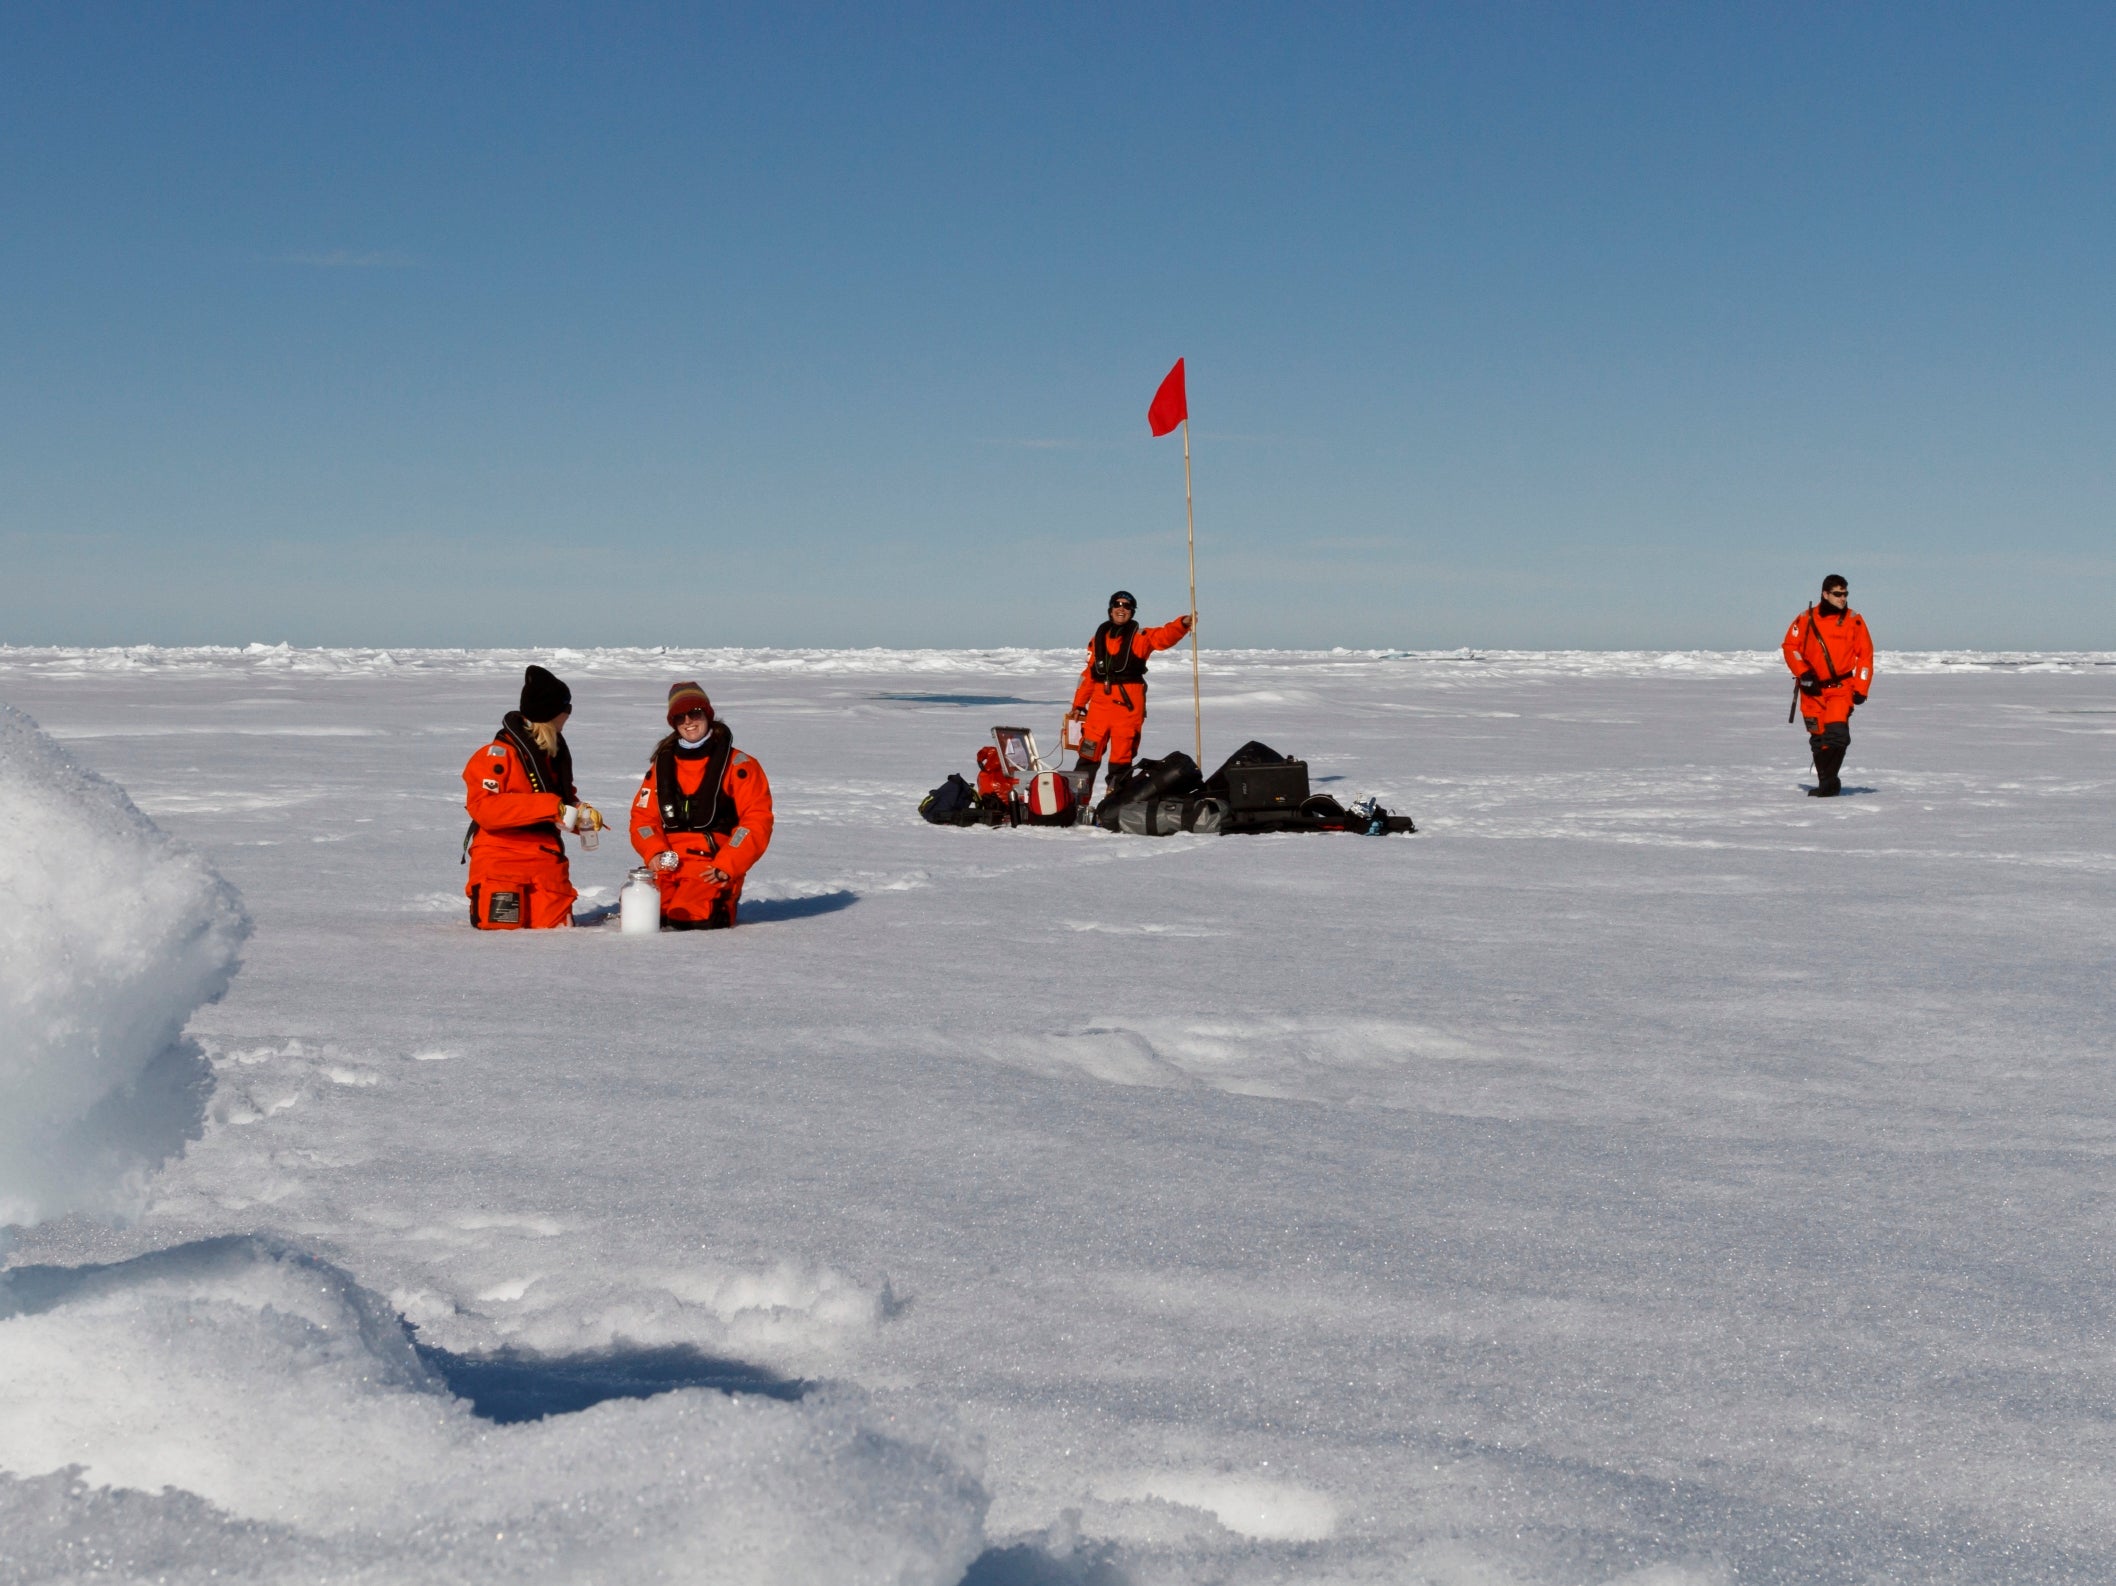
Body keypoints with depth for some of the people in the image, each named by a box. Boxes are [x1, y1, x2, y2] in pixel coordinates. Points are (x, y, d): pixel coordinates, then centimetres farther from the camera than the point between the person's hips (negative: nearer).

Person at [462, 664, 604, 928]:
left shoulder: (555, 753, 14)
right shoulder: (497, 755, -12)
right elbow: (484, 807, -24)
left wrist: (581, 813, 1)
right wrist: (550, 807, -27)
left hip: (546, 859, 6)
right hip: (501, 855, -6)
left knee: (557, 927, -4)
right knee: (502, 926, -14)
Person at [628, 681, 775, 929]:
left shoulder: (738, 765, 3)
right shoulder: (662, 765, 17)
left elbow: (757, 820, -3)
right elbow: (643, 816, 16)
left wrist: (726, 866, -13)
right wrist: (655, 852, -5)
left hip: (712, 868, -4)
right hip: (666, 865, 4)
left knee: (690, 919, -27)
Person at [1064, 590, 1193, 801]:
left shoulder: (1140, 637, 4)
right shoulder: (1099, 638, 15)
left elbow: (1164, 636, -15)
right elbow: (1089, 674, 17)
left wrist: (1182, 624, -35)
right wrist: (1079, 705, 15)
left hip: (1129, 704, -3)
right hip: (1100, 703, 3)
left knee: (1122, 757, 1)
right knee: (1088, 754, 5)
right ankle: (1077, 800, 13)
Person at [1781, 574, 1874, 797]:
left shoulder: (1854, 620, 1)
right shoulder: (1806, 619, 1)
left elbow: (1865, 655, 3)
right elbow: (1791, 646, 6)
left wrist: (1860, 689, -3)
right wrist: (1802, 672, -8)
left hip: (1841, 687, -2)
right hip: (1813, 689, 2)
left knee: (1836, 732, -18)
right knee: (1818, 737, 4)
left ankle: (1829, 782, -12)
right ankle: (1825, 782, 15)